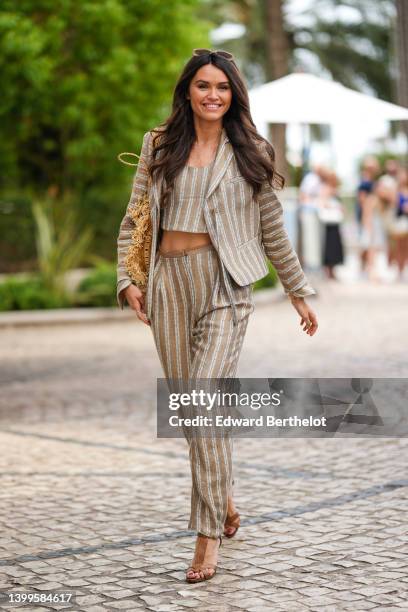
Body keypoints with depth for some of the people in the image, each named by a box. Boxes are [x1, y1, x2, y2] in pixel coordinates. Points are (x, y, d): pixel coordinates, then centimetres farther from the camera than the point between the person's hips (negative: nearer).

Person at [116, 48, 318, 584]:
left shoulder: (249, 153, 7)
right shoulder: (159, 146, 10)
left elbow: (272, 229, 13)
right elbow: (135, 219, 11)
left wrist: (298, 291, 16)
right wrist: (128, 279, -1)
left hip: (224, 284, -3)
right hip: (169, 283, 3)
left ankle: (209, 535, -10)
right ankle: (224, 503, 29)